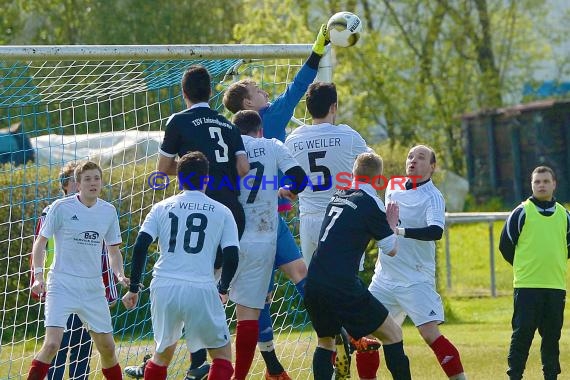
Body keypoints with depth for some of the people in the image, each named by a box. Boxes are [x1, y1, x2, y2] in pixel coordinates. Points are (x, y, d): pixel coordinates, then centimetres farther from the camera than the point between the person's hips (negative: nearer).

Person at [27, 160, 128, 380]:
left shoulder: (109, 211, 6)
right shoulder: (61, 207, -7)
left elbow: (113, 250, 17)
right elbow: (40, 242, 0)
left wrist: (119, 275, -1)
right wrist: (38, 275, -13)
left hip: (93, 288, 5)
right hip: (62, 285, -5)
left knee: (107, 348, 8)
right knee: (52, 344, -19)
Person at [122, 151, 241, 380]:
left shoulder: (162, 208, 11)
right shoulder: (221, 212, 7)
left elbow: (140, 247, 2)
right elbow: (232, 256, 3)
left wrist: (133, 288, 9)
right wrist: (223, 289, 20)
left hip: (164, 287, 3)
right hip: (202, 290, -3)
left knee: (163, 353, 22)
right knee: (222, 355, 8)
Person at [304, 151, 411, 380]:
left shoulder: (337, 197, 15)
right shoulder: (371, 203, -4)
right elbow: (391, 249, 2)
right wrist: (392, 223, 18)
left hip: (313, 283, 6)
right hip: (343, 287, -6)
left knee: (325, 340, 25)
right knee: (392, 334, 6)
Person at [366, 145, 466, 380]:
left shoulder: (432, 197, -11)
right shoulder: (393, 186, 9)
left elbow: (436, 231, -30)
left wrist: (401, 231, -41)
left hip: (415, 280, -7)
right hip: (384, 278, 7)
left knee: (431, 334, -17)